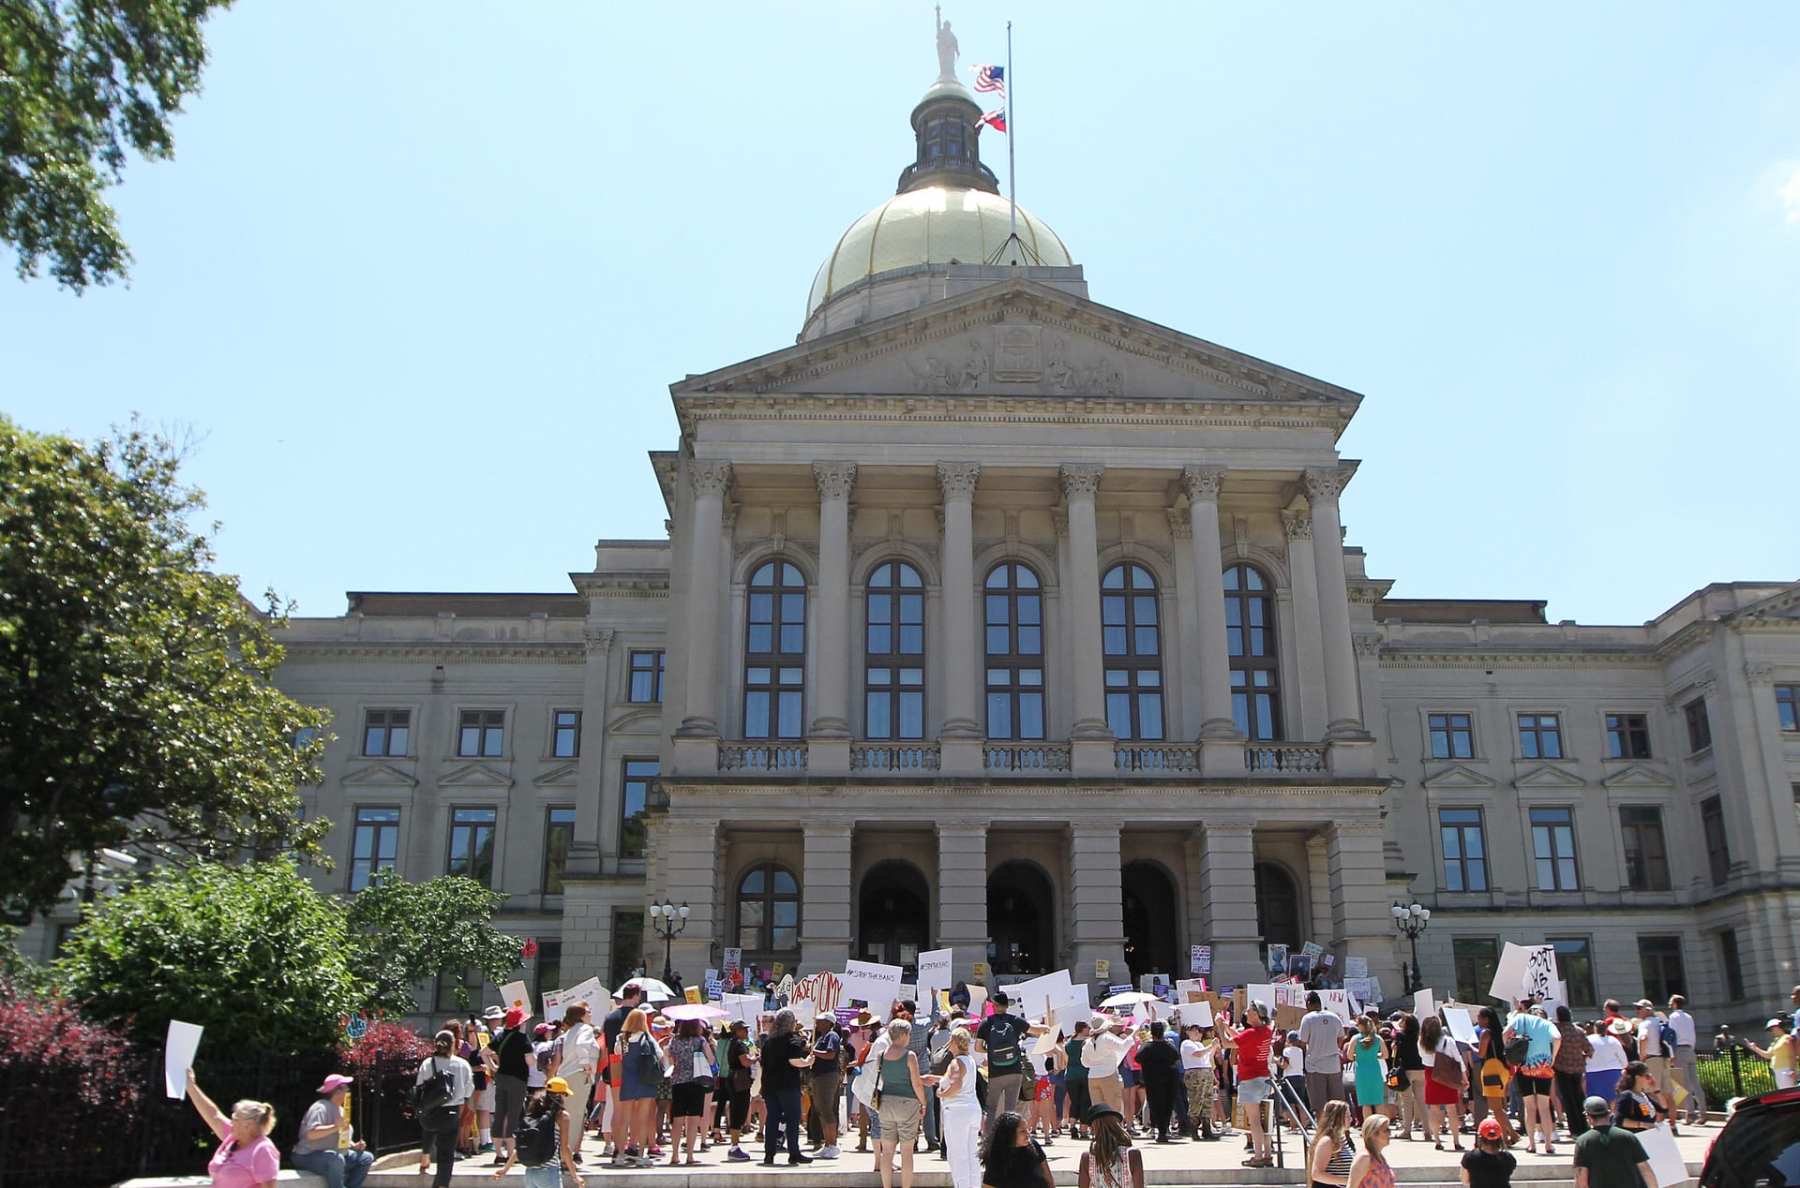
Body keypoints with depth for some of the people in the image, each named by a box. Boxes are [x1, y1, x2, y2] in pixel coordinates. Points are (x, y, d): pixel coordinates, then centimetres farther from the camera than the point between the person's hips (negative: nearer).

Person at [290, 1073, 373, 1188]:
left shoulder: (340, 1109, 13)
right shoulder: (321, 1108, -18)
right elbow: (311, 1134, -34)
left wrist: (354, 1145, 4)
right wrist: (335, 1127, -40)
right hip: (310, 1157, -10)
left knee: (366, 1158, 1)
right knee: (335, 1159, -39)